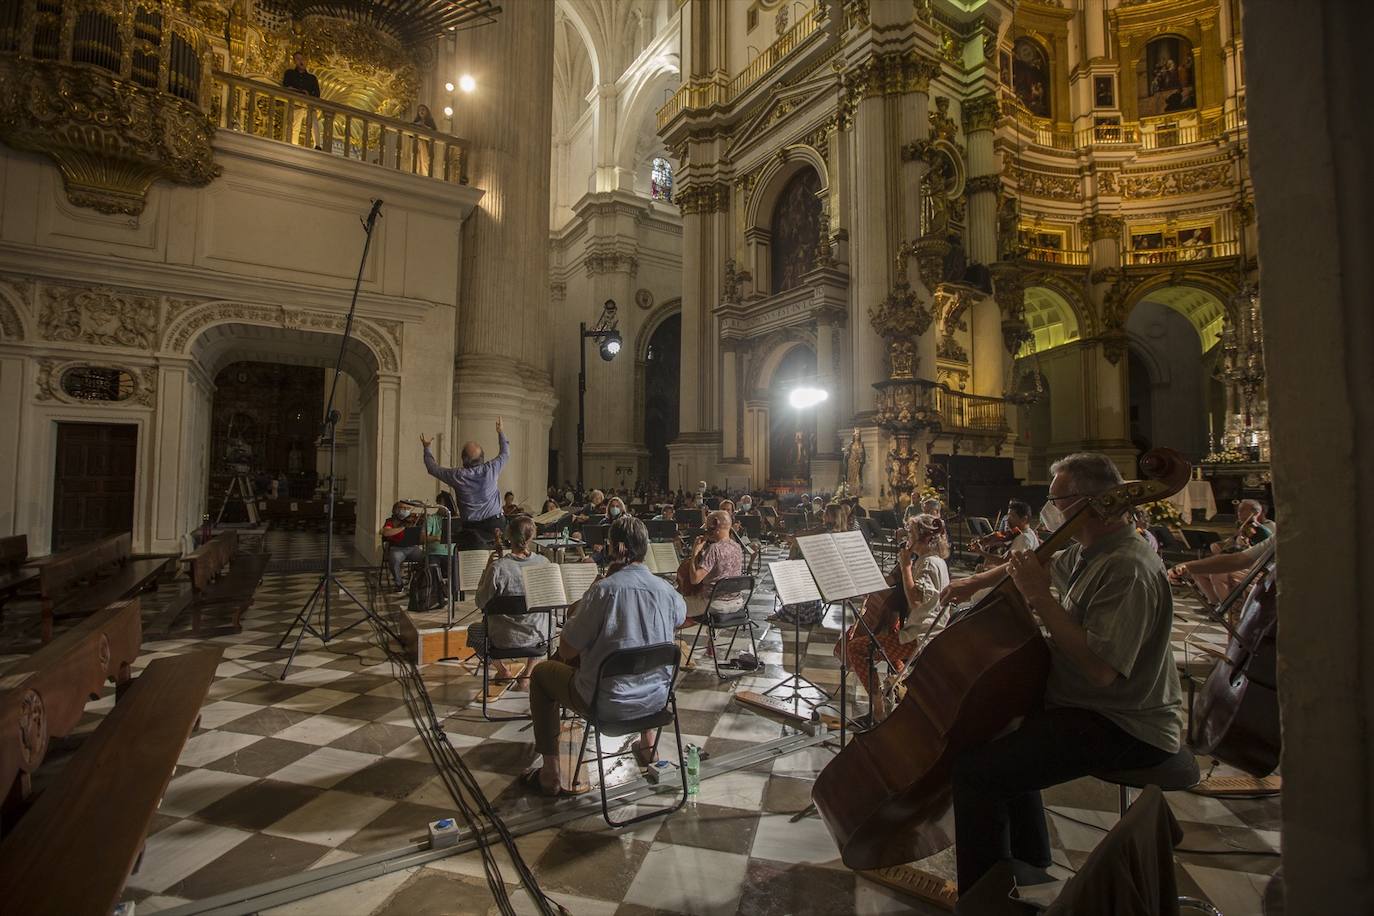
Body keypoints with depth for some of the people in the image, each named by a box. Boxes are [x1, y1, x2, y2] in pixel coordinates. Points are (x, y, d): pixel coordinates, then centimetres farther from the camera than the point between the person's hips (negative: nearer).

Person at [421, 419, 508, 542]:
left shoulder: (457, 475, -7)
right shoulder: (491, 469, -6)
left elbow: (433, 468, 10)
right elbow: (505, 453, 14)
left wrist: (426, 448, 24)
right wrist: (500, 432, 26)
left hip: (471, 526, -1)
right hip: (494, 522, 1)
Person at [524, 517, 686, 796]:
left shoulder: (604, 590, -21)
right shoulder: (666, 590, -7)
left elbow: (566, 652, -13)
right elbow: (681, 617, 20)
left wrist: (573, 619, 5)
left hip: (607, 703, -5)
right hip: (656, 699, 5)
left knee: (541, 672, 19)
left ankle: (551, 773, 19)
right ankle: (647, 744, 47)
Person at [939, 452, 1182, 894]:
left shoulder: (1128, 568, -26)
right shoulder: (1088, 551, 5)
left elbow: (1100, 668, -33)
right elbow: (1036, 564, 26)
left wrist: (1040, 597, -28)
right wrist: (974, 582, 19)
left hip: (1125, 729, -11)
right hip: (1087, 704, 11)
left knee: (975, 769, -22)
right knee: (1002, 729, 28)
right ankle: (1029, 857, 42)